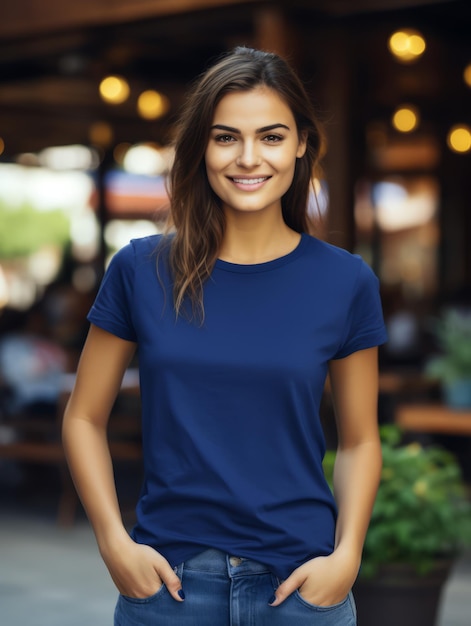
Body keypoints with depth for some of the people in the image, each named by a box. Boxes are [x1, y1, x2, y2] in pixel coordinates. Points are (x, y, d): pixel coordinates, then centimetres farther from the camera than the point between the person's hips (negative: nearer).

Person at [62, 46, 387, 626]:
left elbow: (359, 441, 6)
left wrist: (346, 556, -8)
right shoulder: (141, 270, -2)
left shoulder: (346, 283, -2)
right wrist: (114, 542, -7)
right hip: (166, 578, 0)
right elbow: (84, 419, 4)